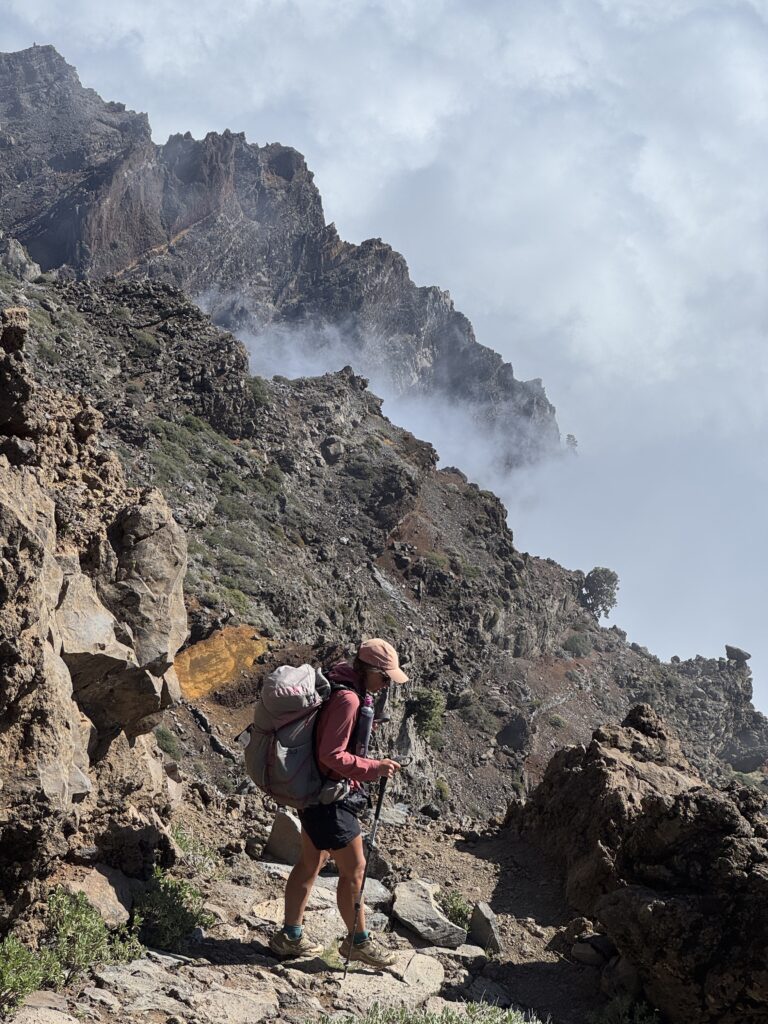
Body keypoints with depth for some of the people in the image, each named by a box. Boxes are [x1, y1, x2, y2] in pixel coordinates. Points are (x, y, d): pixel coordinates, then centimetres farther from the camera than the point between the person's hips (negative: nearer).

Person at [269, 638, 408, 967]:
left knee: (311, 863, 19)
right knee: (354, 869, 4)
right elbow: (332, 756, -26)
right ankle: (359, 941, 20)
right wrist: (374, 768, -21)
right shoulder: (347, 699, -25)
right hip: (330, 798, -10)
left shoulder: (341, 689, 7)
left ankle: (291, 937, 29)